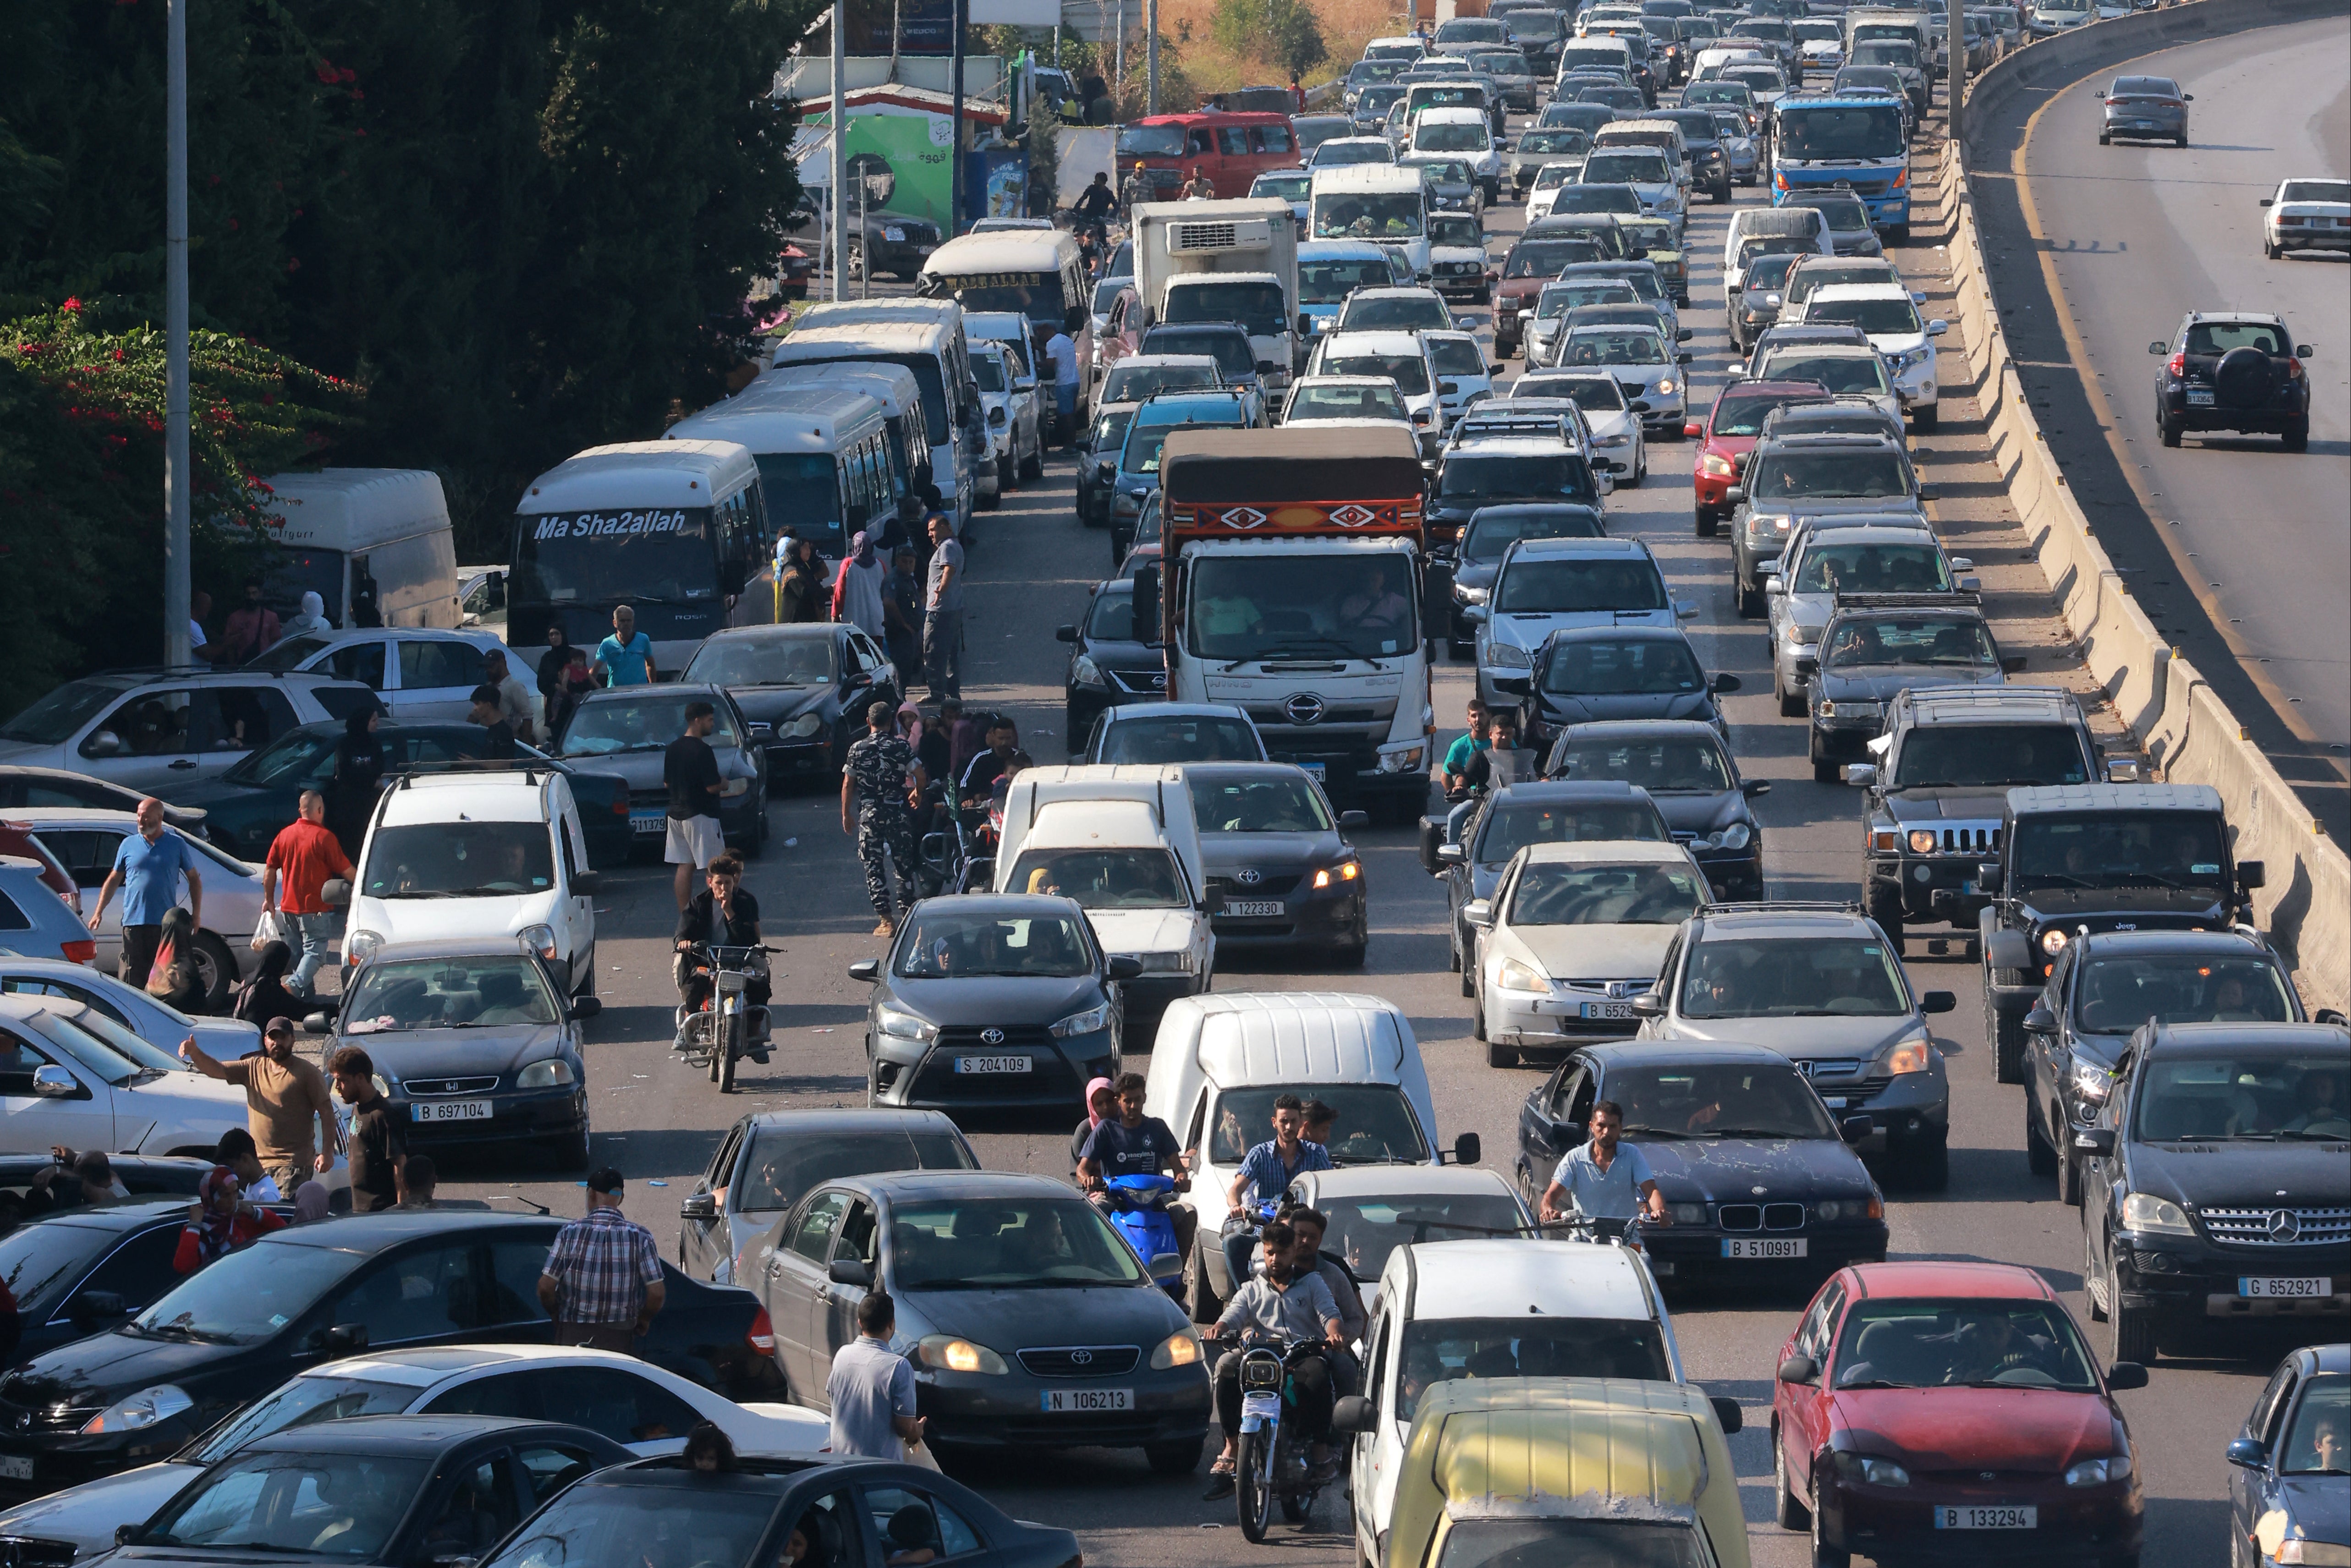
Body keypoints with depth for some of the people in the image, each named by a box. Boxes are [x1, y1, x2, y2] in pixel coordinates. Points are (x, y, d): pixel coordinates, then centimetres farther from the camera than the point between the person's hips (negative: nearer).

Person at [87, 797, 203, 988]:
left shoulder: (177, 845, 7)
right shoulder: (129, 844, 10)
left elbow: (194, 879, 13)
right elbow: (113, 880, 15)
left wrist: (196, 915, 5)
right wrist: (98, 912, 6)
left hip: (165, 924, -1)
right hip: (134, 922, 1)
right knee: (132, 977, -4)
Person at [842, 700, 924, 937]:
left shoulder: (858, 750, -3)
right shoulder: (901, 747, -4)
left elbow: (848, 784, -1)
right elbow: (920, 777, -5)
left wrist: (846, 814, 10)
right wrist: (917, 792, 18)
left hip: (869, 813, -1)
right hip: (897, 811, 1)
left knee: (874, 867, 3)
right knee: (904, 863, 13)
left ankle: (886, 920, -1)